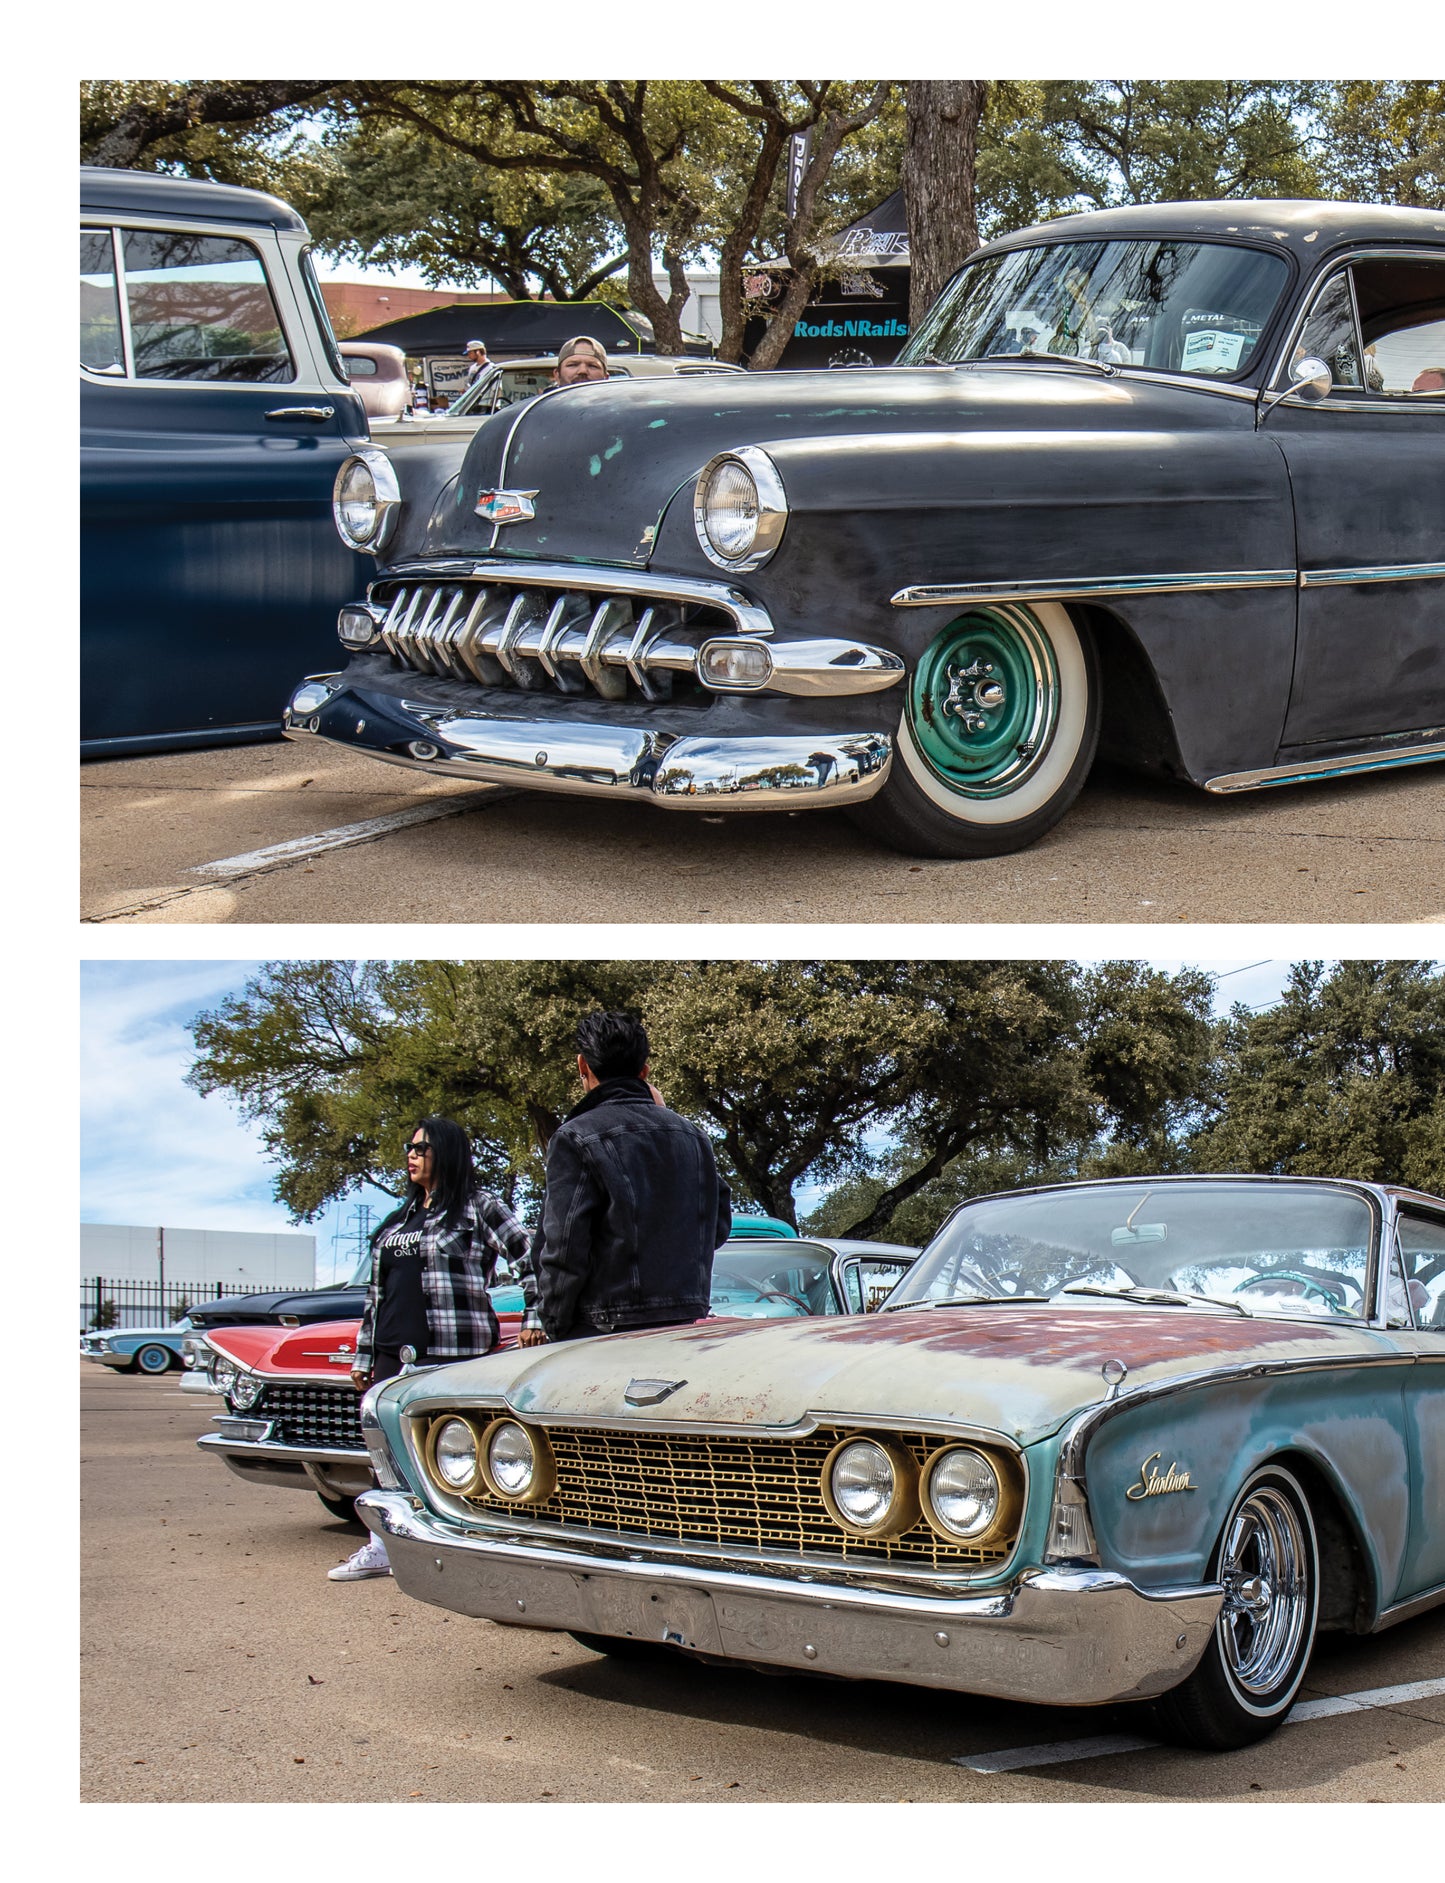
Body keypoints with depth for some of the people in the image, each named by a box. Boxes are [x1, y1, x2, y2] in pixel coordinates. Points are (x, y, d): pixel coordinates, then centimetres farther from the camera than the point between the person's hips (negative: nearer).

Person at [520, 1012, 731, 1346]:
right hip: (683, 1325, 6)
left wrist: (552, 1325, 1)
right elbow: (719, 1226, 20)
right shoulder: (692, 1136, 12)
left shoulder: (575, 1138, -8)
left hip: (603, 1331, -6)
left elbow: (564, 1247, -12)